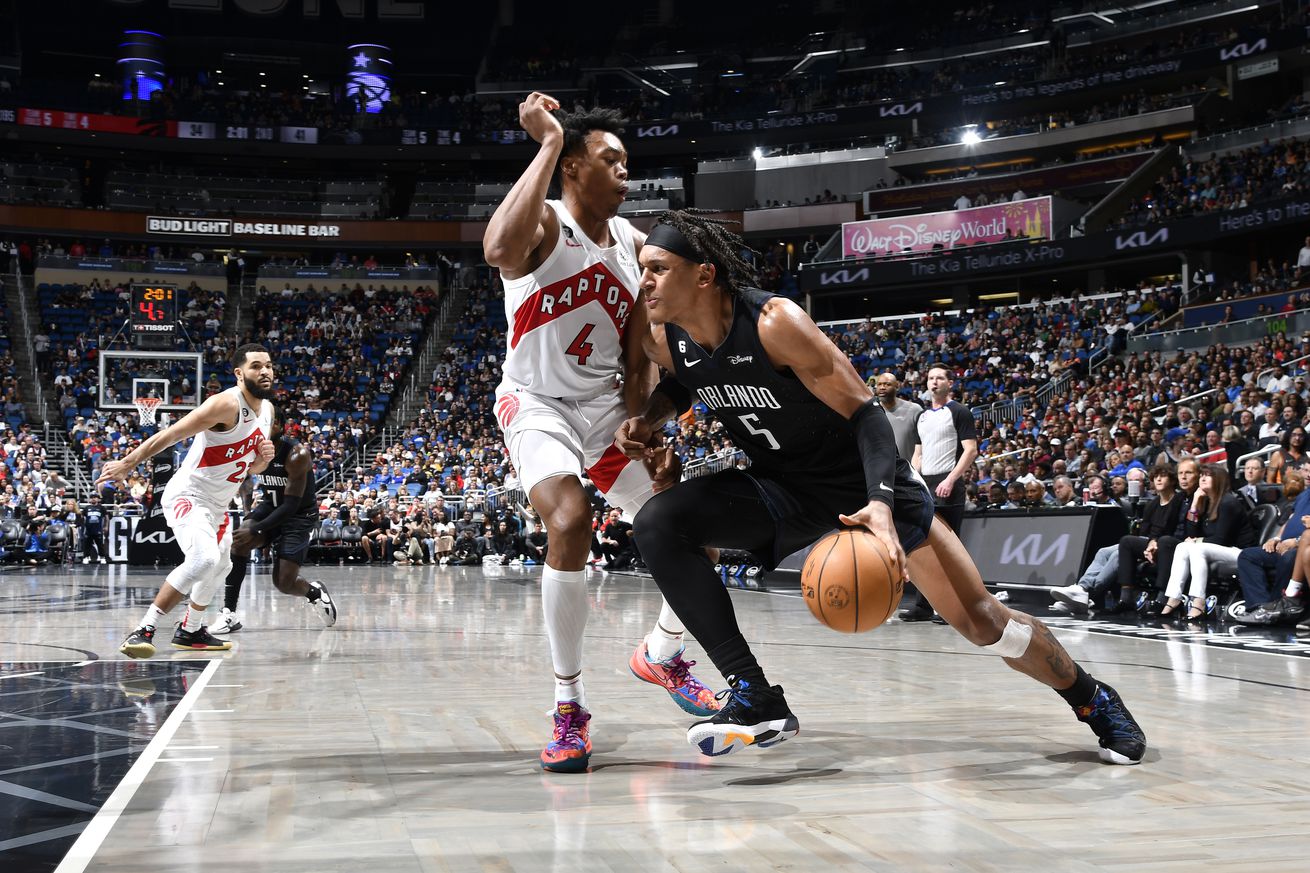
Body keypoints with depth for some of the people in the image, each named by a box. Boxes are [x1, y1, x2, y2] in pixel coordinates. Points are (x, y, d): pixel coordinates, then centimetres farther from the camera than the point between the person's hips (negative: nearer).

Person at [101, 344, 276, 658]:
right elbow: (171, 434, -24)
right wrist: (127, 463, -29)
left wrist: (263, 459, -6)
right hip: (188, 495, -10)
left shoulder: (267, 409, 6)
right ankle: (143, 630, -27)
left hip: (218, 504, 10)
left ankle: (190, 632, 46)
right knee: (204, 558, -31)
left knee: (220, 567, 26)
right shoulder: (227, 404, -21)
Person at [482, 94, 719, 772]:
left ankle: (661, 654, 27)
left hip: (606, 406, 6)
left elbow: (638, 353, 11)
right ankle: (569, 705, -19)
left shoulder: (632, 242, 6)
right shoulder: (544, 223, -13)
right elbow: (499, 250, -39)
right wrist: (549, 143, -32)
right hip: (538, 402, -6)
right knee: (570, 522, -32)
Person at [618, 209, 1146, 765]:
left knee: (980, 620, -8)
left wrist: (881, 503, -40)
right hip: (782, 488, 5)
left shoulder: (774, 322, -29)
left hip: (863, 477, -5)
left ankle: (1093, 700, 21)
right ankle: (755, 698, -16)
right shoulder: (663, 338, -10)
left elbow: (864, 411, -25)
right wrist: (649, 421, -6)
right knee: (658, 523, -18)